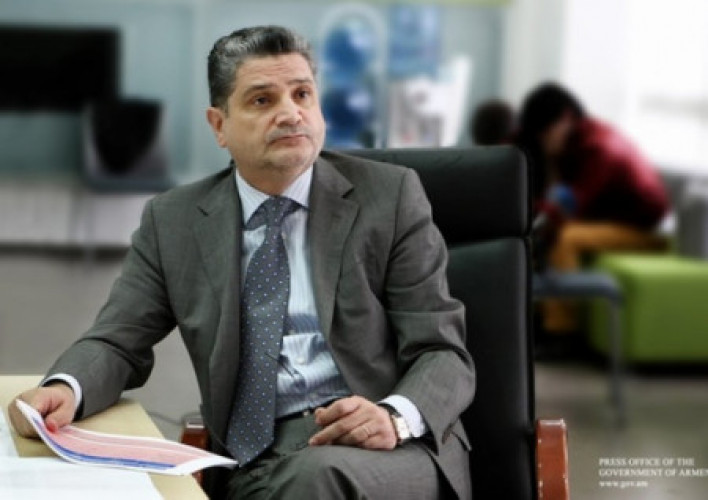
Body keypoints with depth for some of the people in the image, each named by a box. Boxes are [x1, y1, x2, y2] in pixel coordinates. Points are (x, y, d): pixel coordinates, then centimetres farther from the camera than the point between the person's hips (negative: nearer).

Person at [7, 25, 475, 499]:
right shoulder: (173, 220, 12)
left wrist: (395, 416, -21)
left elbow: (444, 355, 2)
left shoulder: (390, 197, 5)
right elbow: (117, 342, 11)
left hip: (390, 446, -2)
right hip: (254, 461, 3)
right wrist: (63, 389, -14)